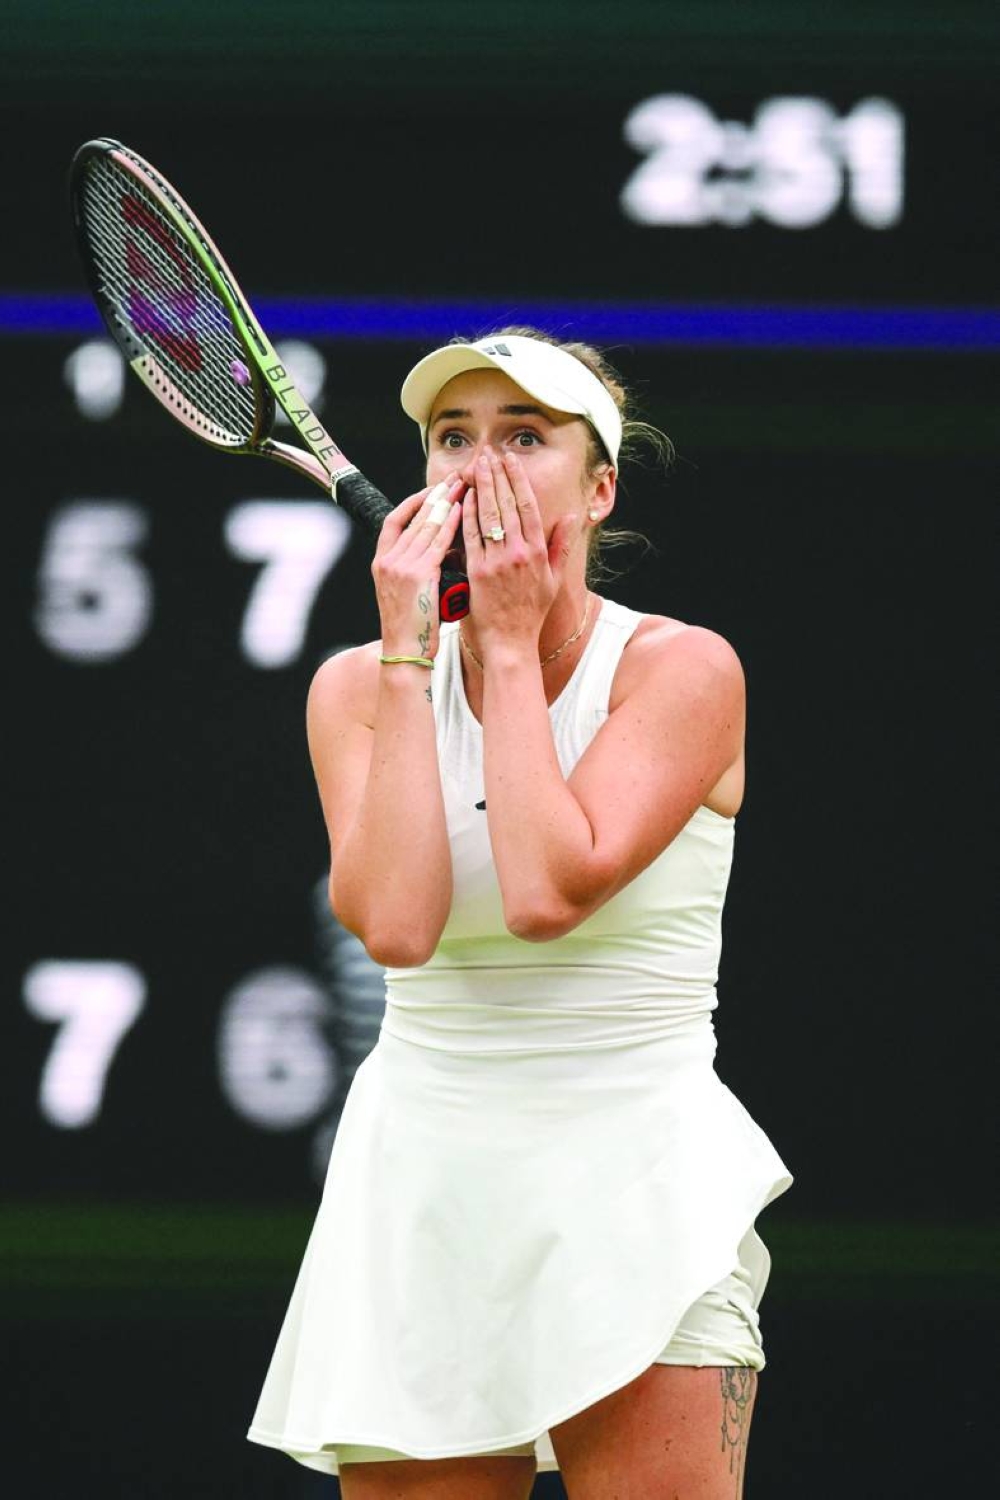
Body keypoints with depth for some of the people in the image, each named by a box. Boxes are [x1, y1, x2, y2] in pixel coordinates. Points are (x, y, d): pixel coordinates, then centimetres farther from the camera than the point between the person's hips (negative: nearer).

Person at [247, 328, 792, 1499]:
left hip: (634, 1192, -3)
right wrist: (409, 655, -9)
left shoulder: (681, 668, -4)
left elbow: (548, 892, -19)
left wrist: (511, 642, -9)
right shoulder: (360, 686, 4)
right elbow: (394, 921, -13)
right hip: (418, 1181, 3)